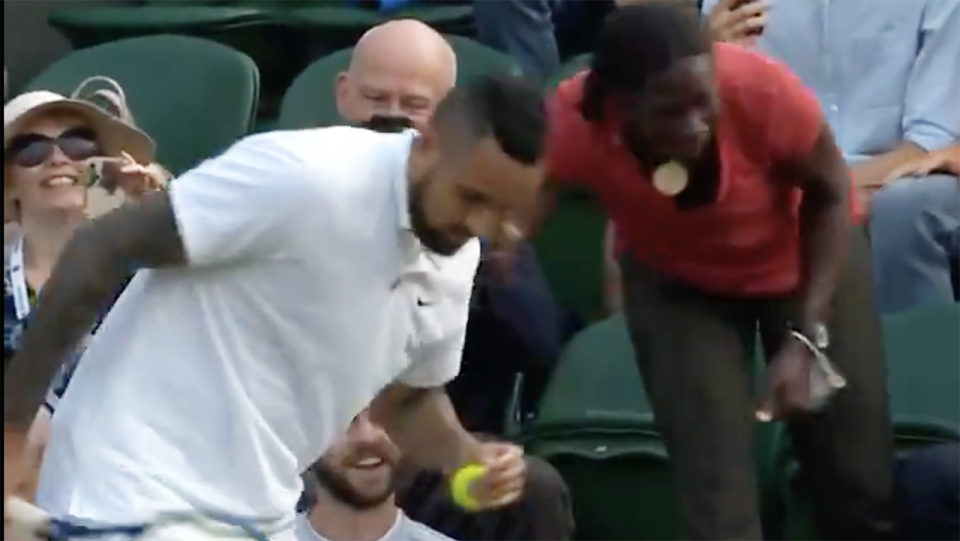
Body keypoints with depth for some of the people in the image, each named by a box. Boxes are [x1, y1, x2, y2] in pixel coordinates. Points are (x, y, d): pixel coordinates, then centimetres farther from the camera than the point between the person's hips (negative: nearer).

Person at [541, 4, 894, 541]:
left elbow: (830, 192, -18)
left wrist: (808, 335, -21)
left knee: (859, 477, 3)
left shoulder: (761, 89, -37)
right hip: (677, 281, 0)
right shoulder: (576, 122, -36)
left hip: (805, 256, 0)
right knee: (712, 487, -12)